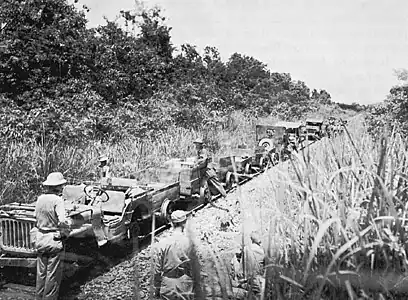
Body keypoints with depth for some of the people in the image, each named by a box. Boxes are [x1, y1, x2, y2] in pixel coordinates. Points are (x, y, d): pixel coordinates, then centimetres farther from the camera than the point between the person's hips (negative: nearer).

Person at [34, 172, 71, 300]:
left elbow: (36, 217, 9)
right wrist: (65, 233, -10)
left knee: (41, 272, 18)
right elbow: (62, 221, -26)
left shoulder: (40, 198, 2)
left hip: (40, 239, 7)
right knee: (53, 274, 6)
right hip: (54, 241, -6)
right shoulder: (57, 200, -18)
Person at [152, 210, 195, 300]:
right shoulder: (190, 243, -9)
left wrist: (157, 289, 9)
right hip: (185, 290, -1)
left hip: (167, 290, 1)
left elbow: (157, 270, -2)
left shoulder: (161, 244, -6)